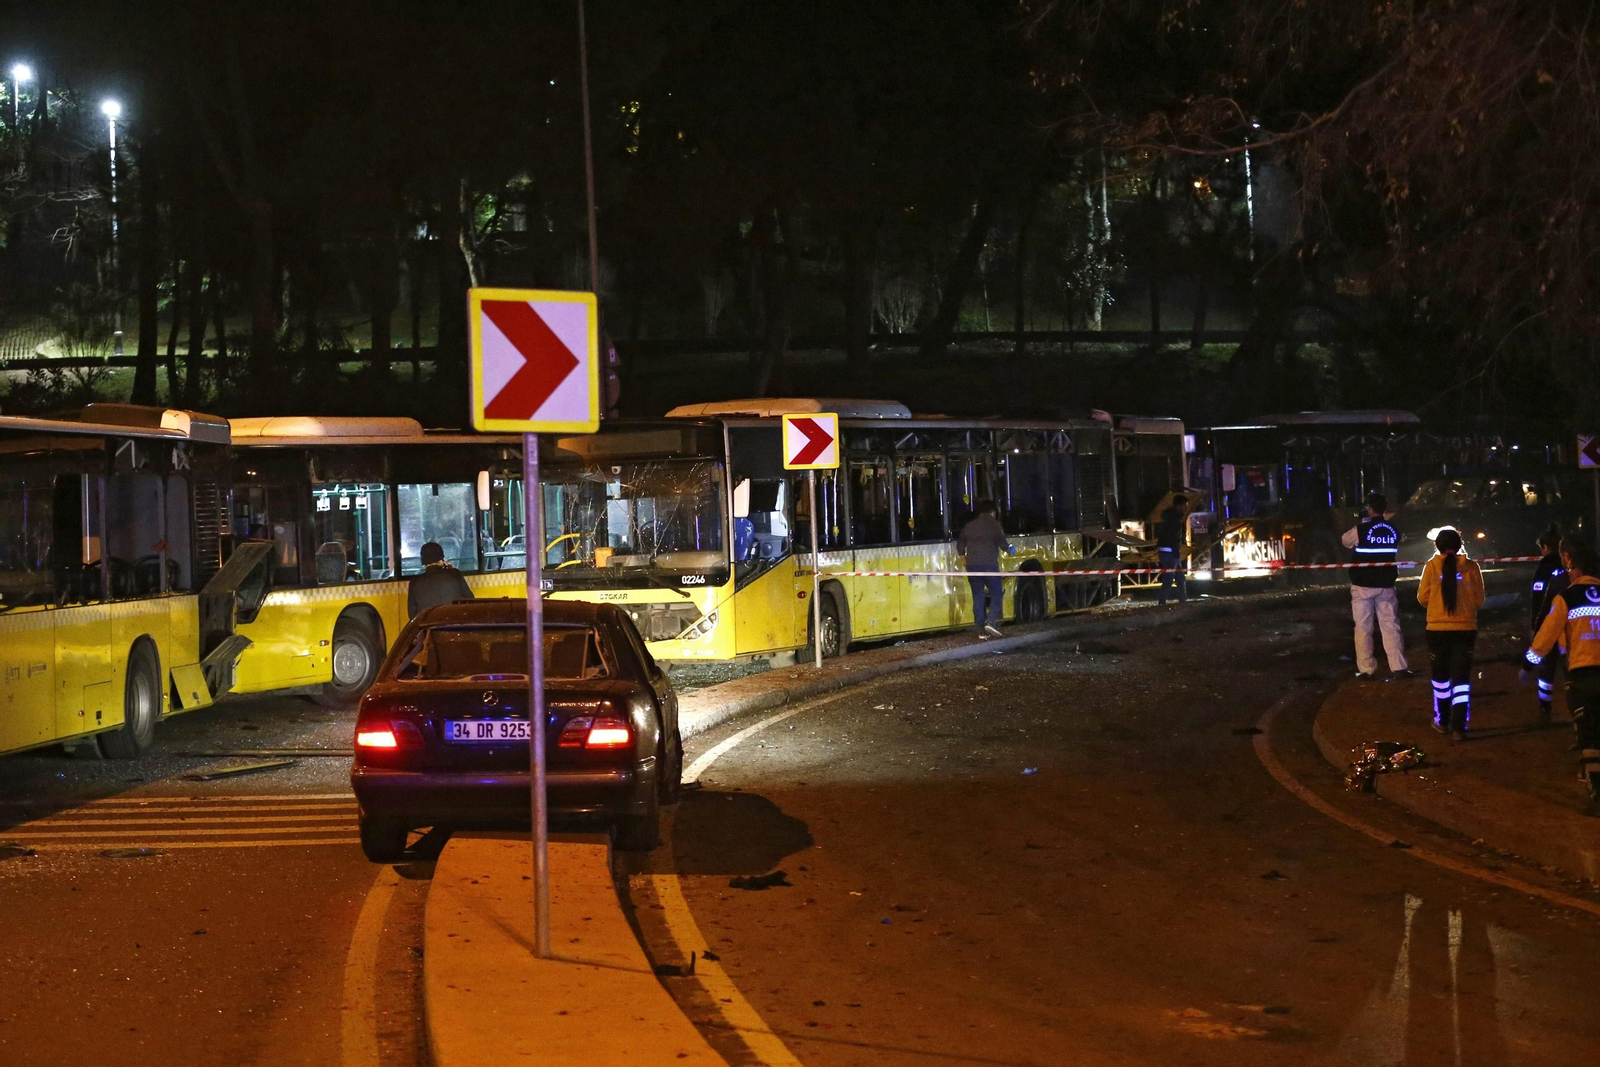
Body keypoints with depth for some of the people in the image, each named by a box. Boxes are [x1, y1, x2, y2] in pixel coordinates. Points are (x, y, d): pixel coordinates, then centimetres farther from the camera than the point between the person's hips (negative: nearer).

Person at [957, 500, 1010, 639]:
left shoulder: (969, 526, 12)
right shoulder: (993, 524, -3)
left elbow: (960, 545, 16)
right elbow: (1003, 544, -3)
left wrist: (964, 558, 28)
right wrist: (1008, 548, 19)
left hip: (972, 566, 5)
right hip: (989, 564, -5)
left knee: (978, 597, 6)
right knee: (997, 594, 4)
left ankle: (982, 630, 4)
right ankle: (991, 621, -16)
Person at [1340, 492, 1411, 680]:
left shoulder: (1361, 530, -13)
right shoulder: (1394, 531, 1)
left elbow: (1346, 541, 6)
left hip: (1363, 586, -3)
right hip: (1386, 585, 3)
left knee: (1363, 628, 3)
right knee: (1391, 626, 5)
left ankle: (1367, 669, 2)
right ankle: (1398, 667, 0)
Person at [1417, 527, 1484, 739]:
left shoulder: (1432, 566, -6)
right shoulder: (1471, 567, -5)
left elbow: (1422, 598, -3)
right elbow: (1479, 600, -1)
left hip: (1438, 630, 0)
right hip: (1465, 629, 0)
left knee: (1441, 675, 17)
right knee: (1461, 677, 3)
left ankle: (1442, 721, 27)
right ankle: (1459, 726, -5)